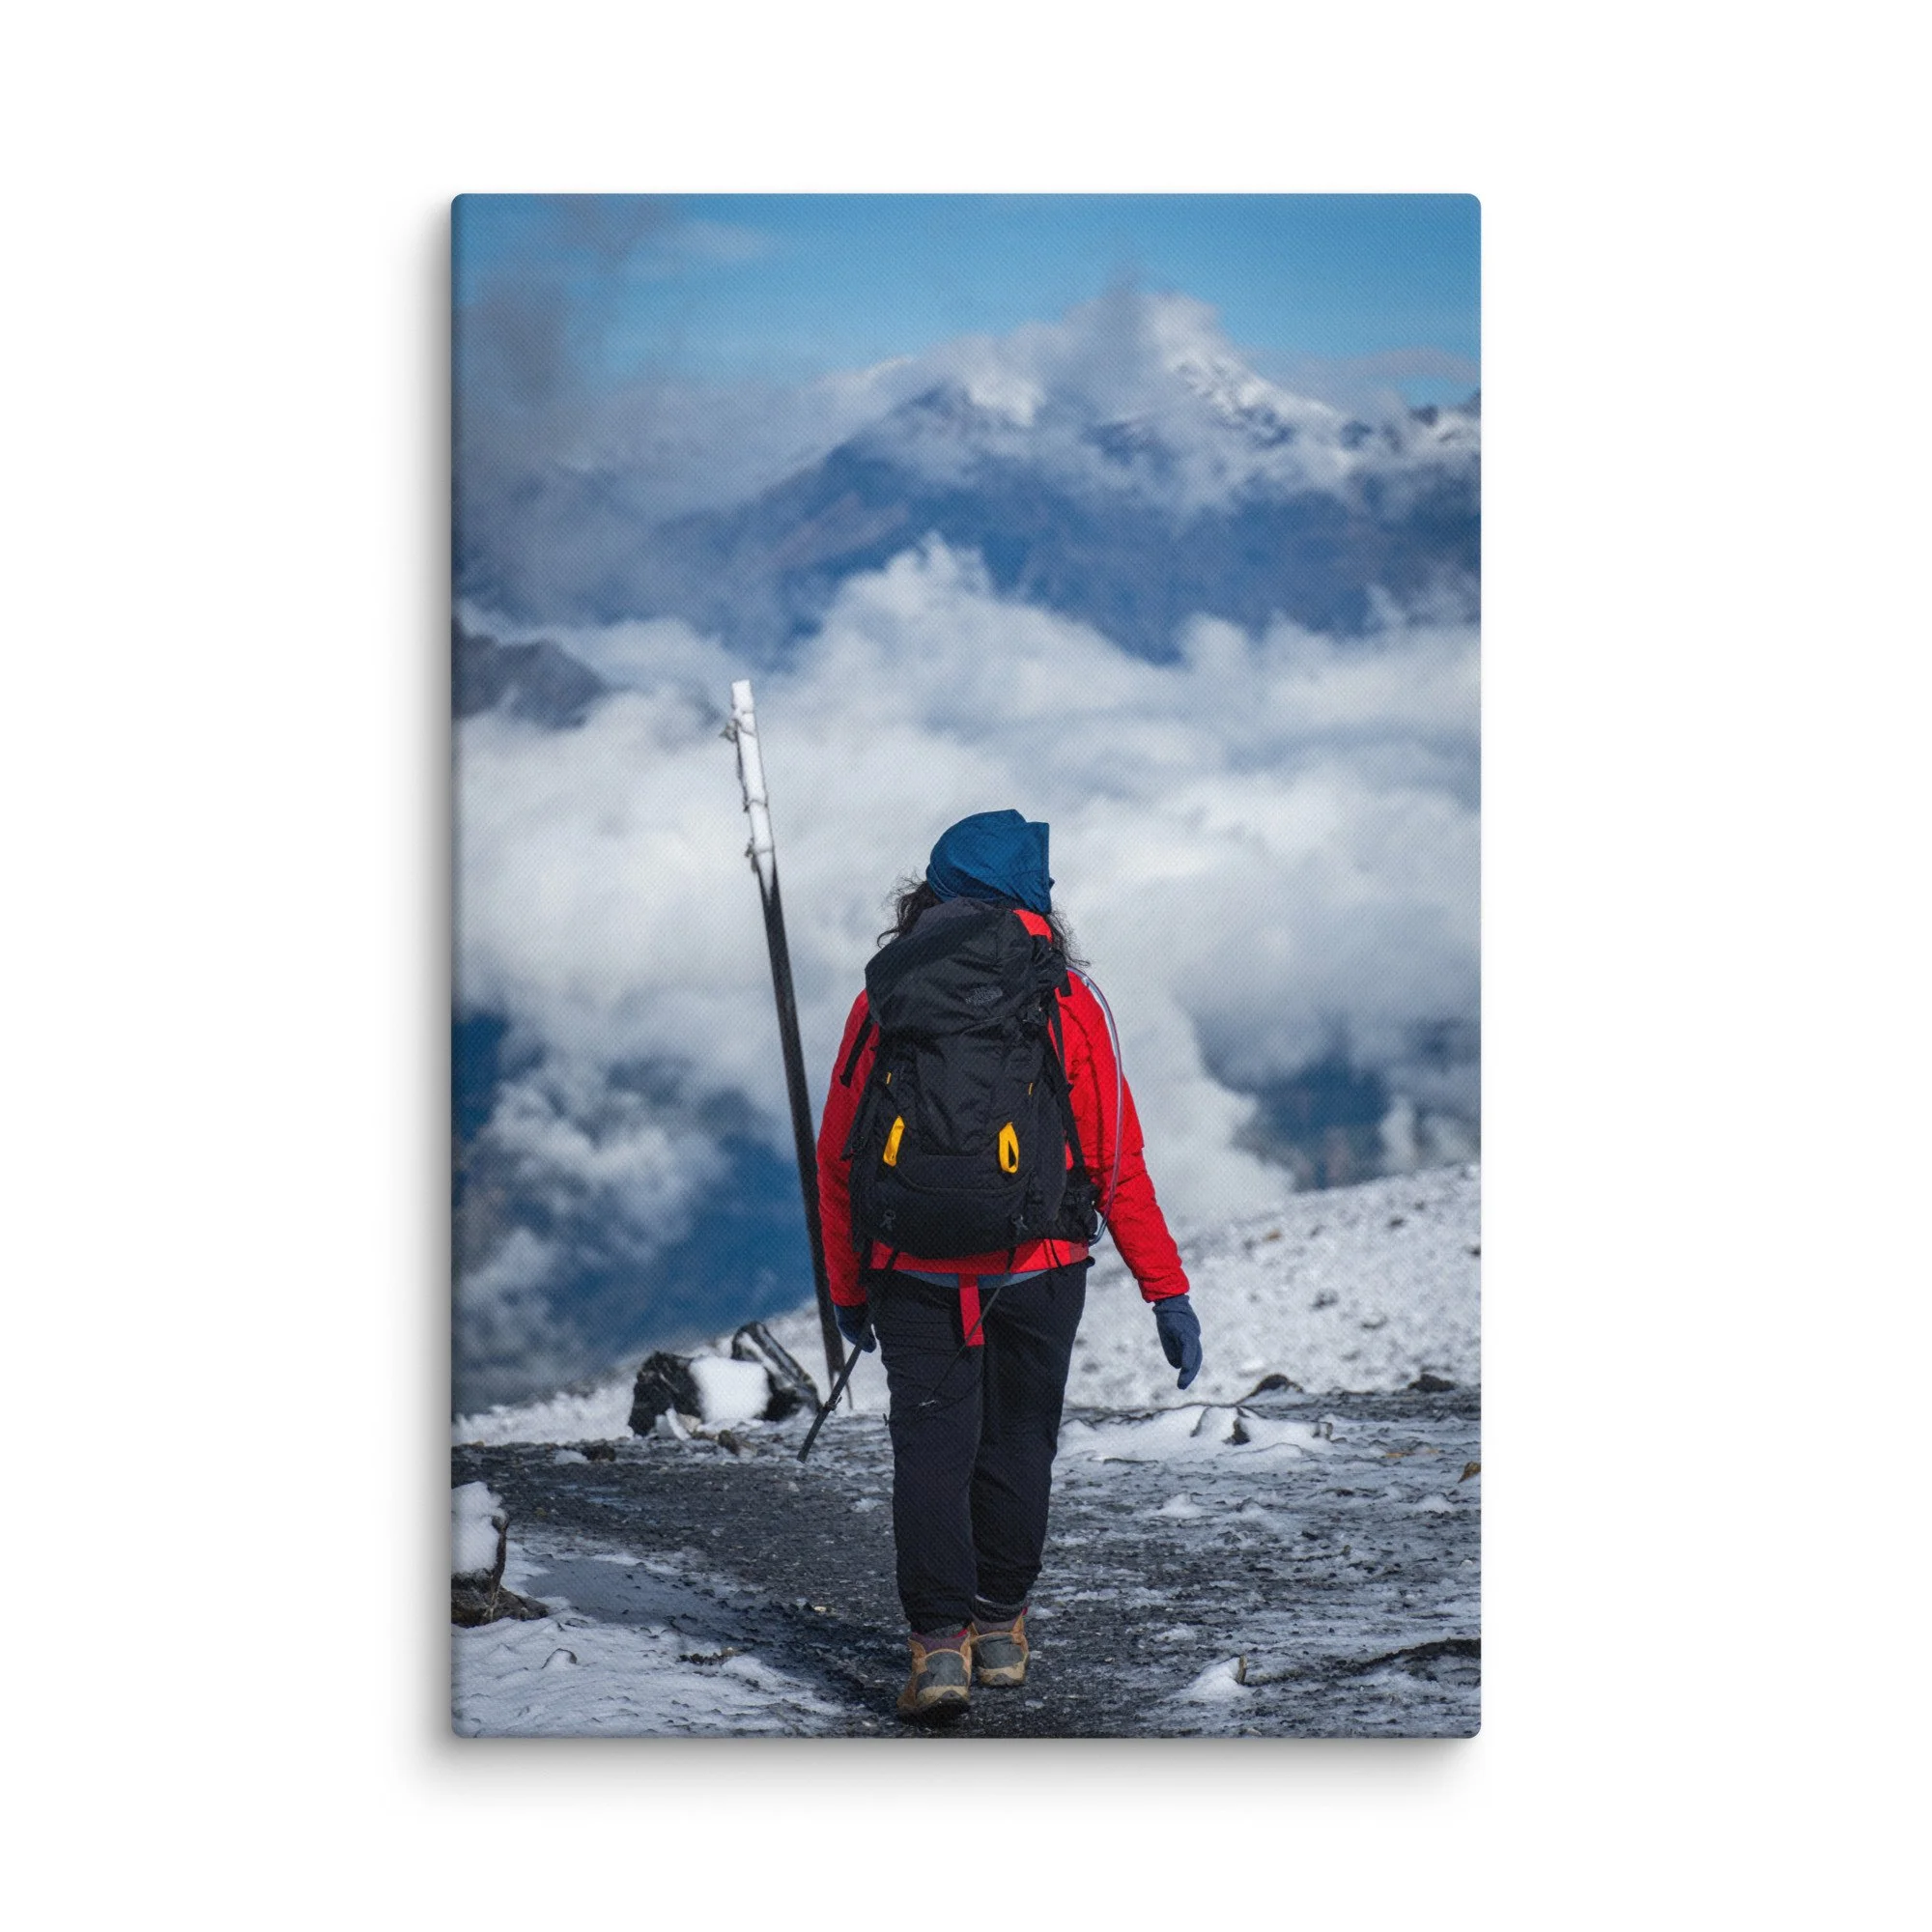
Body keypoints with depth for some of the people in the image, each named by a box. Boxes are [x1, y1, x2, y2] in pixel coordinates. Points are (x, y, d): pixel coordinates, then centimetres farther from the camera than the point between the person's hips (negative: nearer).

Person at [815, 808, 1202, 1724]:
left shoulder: (884, 996, 3)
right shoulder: (1068, 1000, -1)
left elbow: (836, 1157, 6)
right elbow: (1117, 1160, -2)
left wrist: (847, 1289, 15)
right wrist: (1168, 1292, 3)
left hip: (914, 1271, 0)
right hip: (1039, 1268, 0)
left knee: (931, 1448, 3)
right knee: (1017, 1439, 15)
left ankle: (939, 1640, -10)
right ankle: (1001, 1625, 27)